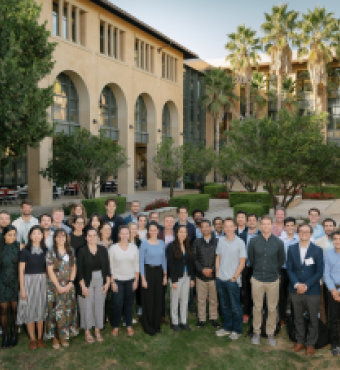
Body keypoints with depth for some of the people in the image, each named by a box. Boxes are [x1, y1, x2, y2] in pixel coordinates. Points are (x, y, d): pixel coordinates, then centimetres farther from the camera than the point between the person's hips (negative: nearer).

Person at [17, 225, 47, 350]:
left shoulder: (45, 250, 3)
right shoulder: (25, 251, -7)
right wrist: (22, 288, -9)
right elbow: (21, 271, -6)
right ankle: (32, 339, 17)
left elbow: (48, 268, 9)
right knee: (29, 309, 3)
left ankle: (40, 337, 23)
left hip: (42, 282, 3)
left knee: (41, 309, 9)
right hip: (29, 281, -3)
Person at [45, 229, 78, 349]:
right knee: (55, 311, -1)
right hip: (55, 286, -3)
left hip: (69, 286, 3)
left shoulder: (71, 251, 6)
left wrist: (70, 283, -6)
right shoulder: (51, 253, -5)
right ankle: (55, 337, 11)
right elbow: (50, 271, -8)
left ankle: (65, 336, 19)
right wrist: (59, 286, -12)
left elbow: (73, 268, 5)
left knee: (68, 311, 7)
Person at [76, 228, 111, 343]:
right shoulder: (82, 251, -7)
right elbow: (79, 270, -7)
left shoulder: (103, 249, 0)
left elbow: (107, 267, 4)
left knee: (99, 306, 9)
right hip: (87, 282, -2)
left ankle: (97, 330, 25)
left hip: (101, 282, 3)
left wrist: (107, 282, -1)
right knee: (87, 306, 3)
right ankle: (87, 332, 20)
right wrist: (83, 286, -11)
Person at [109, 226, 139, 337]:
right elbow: (111, 266, -3)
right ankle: (115, 326, 19)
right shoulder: (113, 248, -6)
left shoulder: (134, 247, -1)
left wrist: (136, 280, 0)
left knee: (129, 304, 10)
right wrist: (112, 282, -6)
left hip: (130, 280, 2)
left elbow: (137, 265, 3)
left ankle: (129, 326, 26)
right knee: (117, 304, 0)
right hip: (117, 280, -1)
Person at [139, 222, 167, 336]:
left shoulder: (162, 243, 5)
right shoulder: (144, 244, -7)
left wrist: (165, 275, 7)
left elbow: (164, 259, 11)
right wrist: (143, 278, -11)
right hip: (148, 271, -4)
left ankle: (157, 325, 24)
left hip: (159, 271, 4)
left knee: (158, 299, 9)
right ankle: (148, 326, 16)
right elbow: (141, 261, -7)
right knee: (148, 299, 2)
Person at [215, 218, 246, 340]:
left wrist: (234, 277, -10)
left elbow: (242, 262, -7)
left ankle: (236, 330, 20)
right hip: (220, 279, 4)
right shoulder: (220, 240, 4)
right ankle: (227, 327, 29)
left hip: (233, 280, -4)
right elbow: (218, 257, 11)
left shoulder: (240, 242, -7)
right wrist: (217, 274, 4)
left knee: (235, 307, 5)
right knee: (225, 306, 15)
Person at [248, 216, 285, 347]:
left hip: (273, 280, 0)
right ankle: (256, 332, 24)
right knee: (257, 307, 10)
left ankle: (270, 333, 24)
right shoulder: (253, 241, -5)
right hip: (257, 279, 0)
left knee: (272, 309, 9)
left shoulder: (278, 242, -5)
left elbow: (281, 260, 9)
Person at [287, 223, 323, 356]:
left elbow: (319, 272, -6)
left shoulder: (317, 250, -4)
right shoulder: (292, 249, 3)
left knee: (313, 319, 9)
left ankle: (311, 343, 26)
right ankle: (300, 341, 29)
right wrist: (297, 284, -12)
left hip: (312, 291, -2)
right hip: (295, 290, 2)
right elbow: (289, 269, 2)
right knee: (298, 318, 13)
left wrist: (306, 285, -14)